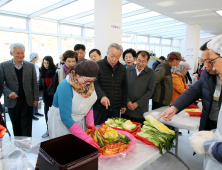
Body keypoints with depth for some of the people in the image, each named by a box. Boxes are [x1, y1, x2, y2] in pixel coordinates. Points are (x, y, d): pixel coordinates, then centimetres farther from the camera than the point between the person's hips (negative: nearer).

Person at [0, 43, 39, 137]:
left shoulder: (30, 66, 3)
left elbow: (34, 83, 4)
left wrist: (35, 98, 1)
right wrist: (9, 93, -17)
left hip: (27, 101, 0)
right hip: (12, 101, 1)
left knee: (27, 127, 4)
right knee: (16, 126, 13)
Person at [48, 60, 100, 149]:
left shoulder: (89, 83, -11)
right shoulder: (65, 86, -30)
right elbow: (65, 117, -31)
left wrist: (90, 123, -10)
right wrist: (86, 137, -32)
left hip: (79, 122, 6)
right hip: (61, 123, -6)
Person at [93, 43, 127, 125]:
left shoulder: (122, 68, 11)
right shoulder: (98, 65, -5)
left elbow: (124, 88, 15)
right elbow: (94, 83, -13)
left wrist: (123, 105, 14)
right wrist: (102, 96, -29)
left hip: (115, 109, 4)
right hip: (100, 107, -4)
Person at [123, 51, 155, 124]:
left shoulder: (151, 73, -1)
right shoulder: (128, 70, 5)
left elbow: (150, 91, -5)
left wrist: (137, 103, -10)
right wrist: (128, 101, -7)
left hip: (141, 110, -2)